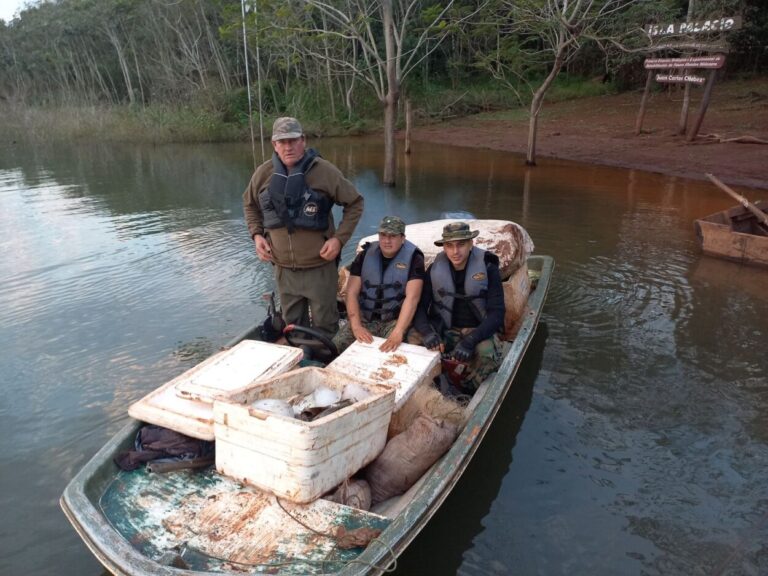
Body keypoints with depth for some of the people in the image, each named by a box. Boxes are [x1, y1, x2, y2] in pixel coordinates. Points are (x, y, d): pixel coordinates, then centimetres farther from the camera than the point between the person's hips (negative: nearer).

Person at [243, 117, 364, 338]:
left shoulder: (324, 171, -13)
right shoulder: (263, 173, -2)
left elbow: (354, 203, -4)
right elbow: (250, 204, 16)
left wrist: (339, 238, -13)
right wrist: (257, 234, 1)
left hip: (319, 266, -3)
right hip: (283, 268, 4)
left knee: (324, 324, 10)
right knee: (292, 324, 19)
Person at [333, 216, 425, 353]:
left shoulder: (413, 258, -9)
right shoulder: (365, 255, 1)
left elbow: (412, 297, -19)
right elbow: (352, 293, -4)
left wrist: (398, 333, -31)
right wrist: (356, 326, -19)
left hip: (395, 320, -3)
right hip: (364, 318, 3)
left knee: (390, 352, -30)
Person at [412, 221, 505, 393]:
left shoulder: (488, 269, -11)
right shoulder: (435, 269, -3)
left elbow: (496, 313, -16)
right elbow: (419, 306, -4)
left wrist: (470, 340, -32)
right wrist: (427, 332, -27)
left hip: (478, 330, -2)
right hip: (445, 330, 2)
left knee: (488, 352, -35)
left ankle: (464, 392, -6)